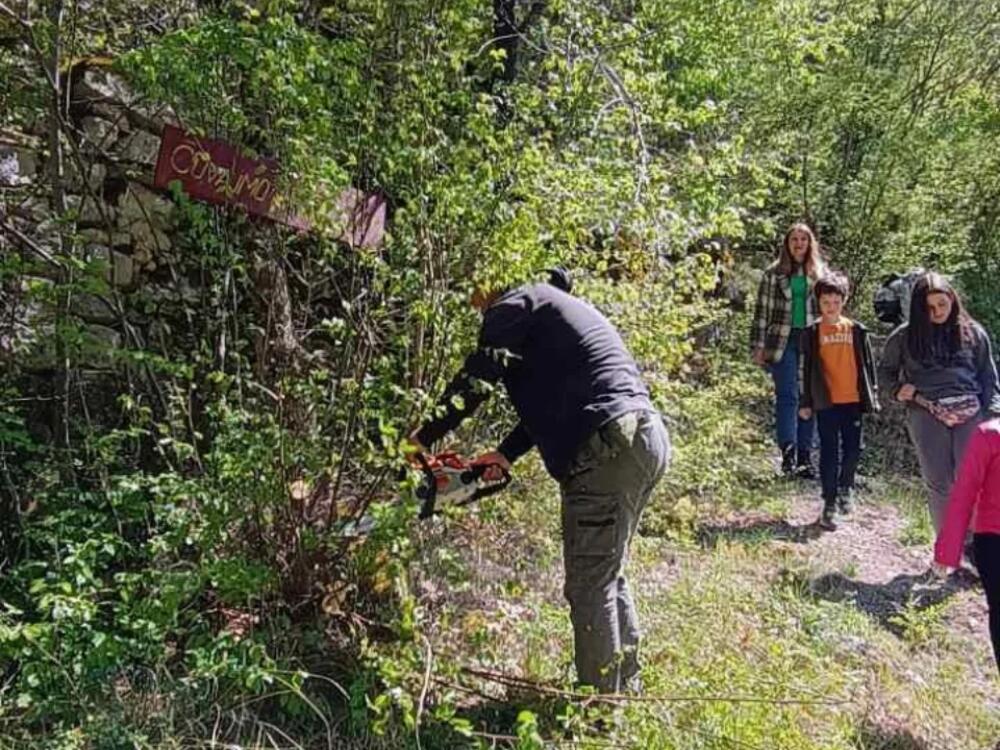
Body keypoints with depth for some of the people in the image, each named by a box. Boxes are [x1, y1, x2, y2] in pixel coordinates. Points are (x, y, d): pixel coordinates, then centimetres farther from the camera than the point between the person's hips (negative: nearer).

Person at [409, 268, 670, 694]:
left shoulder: (515, 305, 2)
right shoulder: (561, 308, 30)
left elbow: (474, 382, -3)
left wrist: (424, 438, 8)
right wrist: (507, 454, 26)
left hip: (609, 447, -10)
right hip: (649, 438, 10)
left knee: (590, 587, -2)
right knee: (609, 578, 20)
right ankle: (625, 689, 30)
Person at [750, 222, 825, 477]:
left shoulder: (820, 274, 11)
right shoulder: (774, 274, 6)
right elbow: (762, 311, 4)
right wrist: (758, 346, -2)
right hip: (783, 341, -2)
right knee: (787, 396, -9)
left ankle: (805, 456, 11)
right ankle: (788, 452, -11)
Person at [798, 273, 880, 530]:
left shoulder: (856, 330, 4)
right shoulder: (812, 333, 0)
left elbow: (867, 365, 9)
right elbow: (807, 369, 2)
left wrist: (872, 396, 6)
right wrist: (805, 403, 0)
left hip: (852, 400, 2)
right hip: (826, 402, -2)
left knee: (853, 449, 8)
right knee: (829, 453, 2)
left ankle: (845, 488, 35)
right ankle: (829, 504, 9)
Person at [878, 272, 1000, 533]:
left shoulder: (973, 332, 7)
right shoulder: (905, 336, 6)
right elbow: (885, 370, 18)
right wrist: (897, 389, -2)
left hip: (969, 413, 0)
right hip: (927, 415, 0)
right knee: (938, 483, 4)